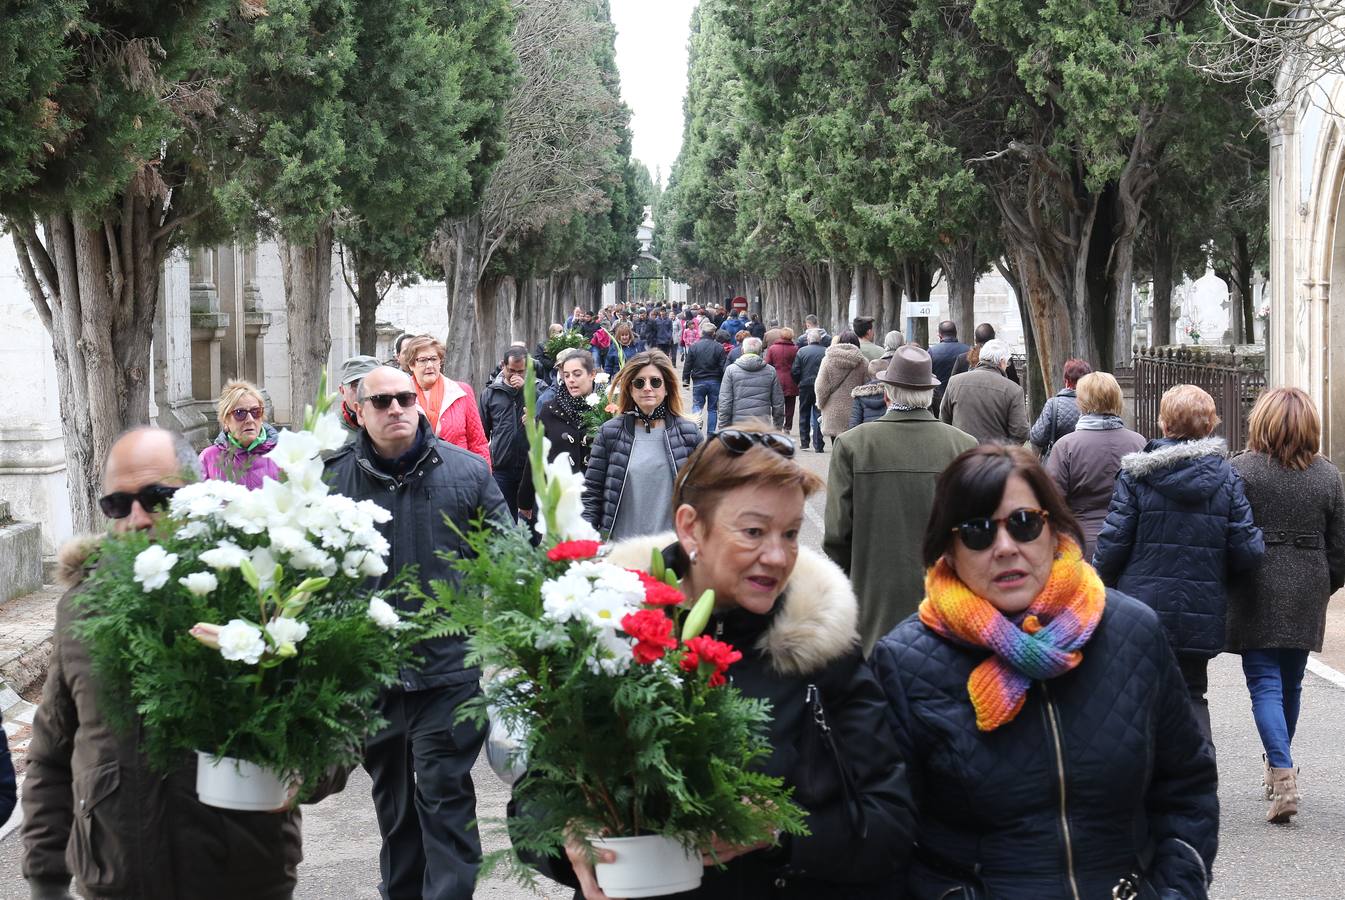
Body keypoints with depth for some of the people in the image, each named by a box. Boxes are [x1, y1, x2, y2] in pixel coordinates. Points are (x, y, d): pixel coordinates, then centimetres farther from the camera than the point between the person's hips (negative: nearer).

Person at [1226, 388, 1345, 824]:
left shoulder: (1240, 470, -10)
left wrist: (1221, 588, 2)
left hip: (1256, 593, -4)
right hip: (1307, 595, 4)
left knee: (1265, 684, -3)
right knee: (1291, 683, 17)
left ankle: (1282, 774, -18)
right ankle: (1277, 765, 33)